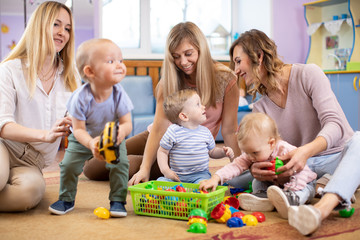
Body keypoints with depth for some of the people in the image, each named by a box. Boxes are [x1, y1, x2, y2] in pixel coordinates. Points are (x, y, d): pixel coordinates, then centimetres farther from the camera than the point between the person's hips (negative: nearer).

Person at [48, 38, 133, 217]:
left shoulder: (119, 94, -25)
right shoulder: (81, 98, -30)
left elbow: (127, 123, -22)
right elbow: (78, 129, -25)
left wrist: (122, 131, -47)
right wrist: (91, 143, -45)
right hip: (83, 139, -1)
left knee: (121, 164, -18)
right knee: (68, 165, -9)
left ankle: (117, 201, 2)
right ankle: (66, 199, 17)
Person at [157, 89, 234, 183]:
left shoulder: (205, 132, 4)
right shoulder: (173, 131, -9)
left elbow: (212, 151, 18)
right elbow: (162, 151, -3)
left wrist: (223, 152, -3)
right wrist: (165, 170, -16)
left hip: (200, 175, 1)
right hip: (177, 175, 0)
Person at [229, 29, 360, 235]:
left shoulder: (308, 74, -10)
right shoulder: (261, 108, 5)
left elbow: (334, 124, -22)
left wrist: (306, 151, -42)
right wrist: (256, 168, -31)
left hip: (338, 155, -4)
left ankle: (322, 207, -62)